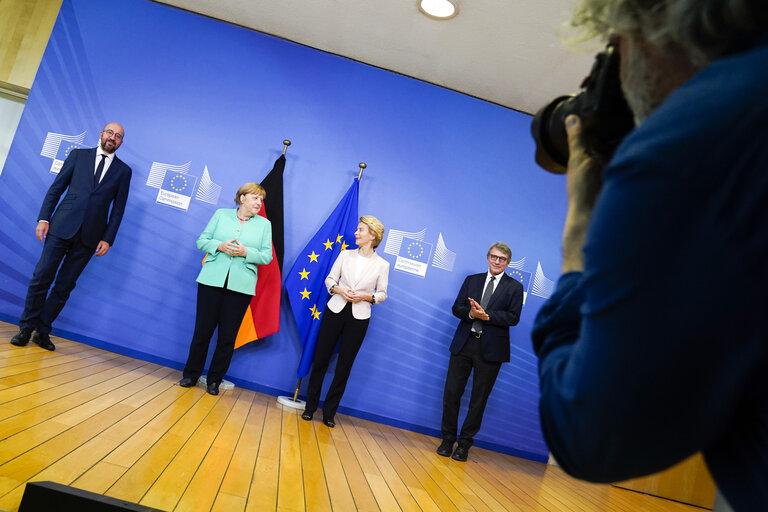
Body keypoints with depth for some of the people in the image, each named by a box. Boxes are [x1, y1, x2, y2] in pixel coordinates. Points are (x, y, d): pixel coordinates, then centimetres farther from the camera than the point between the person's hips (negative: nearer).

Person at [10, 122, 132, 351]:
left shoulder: (124, 171, 9)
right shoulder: (79, 155, 10)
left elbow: (118, 209, 6)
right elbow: (56, 188, 7)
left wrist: (108, 239, -1)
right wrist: (43, 218, -2)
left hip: (89, 236, 0)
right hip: (61, 227, 0)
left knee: (64, 287, 5)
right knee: (41, 278, -1)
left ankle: (43, 331, 16)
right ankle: (26, 328, 12)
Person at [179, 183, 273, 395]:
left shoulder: (264, 224, 9)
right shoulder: (221, 214, 10)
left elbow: (267, 256, 4)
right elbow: (202, 240, 8)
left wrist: (246, 252, -13)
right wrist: (219, 246, -11)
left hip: (241, 287, 0)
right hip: (211, 281, 0)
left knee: (227, 338, 5)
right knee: (202, 331, 5)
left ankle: (214, 380, 19)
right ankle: (190, 375, 22)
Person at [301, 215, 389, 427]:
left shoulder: (382, 264, 0)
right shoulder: (345, 255, 5)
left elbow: (382, 294, 4)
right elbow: (330, 279, 9)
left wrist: (366, 296, -14)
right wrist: (339, 290, -11)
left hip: (359, 318, -1)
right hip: (335, 311, 2)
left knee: (344, 367, 5)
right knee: (320, 360, 5)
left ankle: (329, 413, 18)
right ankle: (310, 407, 20)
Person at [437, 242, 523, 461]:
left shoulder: (514, 287, 3)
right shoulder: (472, 280, 11)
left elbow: (513, 318, -7)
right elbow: (457, 307, 5)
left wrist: (486, 315, -18)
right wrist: (471, 313, -16)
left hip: (490, 349, -2)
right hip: (463, 344, 2)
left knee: (479, 399, 5)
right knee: (452, 393, 3)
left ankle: (464, 443, 19)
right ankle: (448, 439, 19)